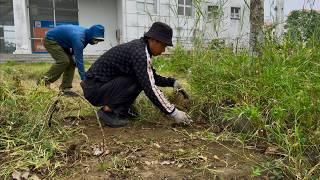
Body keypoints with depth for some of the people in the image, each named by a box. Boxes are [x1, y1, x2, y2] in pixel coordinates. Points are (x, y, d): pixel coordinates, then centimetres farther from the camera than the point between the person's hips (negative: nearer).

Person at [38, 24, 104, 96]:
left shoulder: (85, 33, -9)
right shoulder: (79, 38, -37)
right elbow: (79, 60, -38)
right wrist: (84, 80, -38)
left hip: (61, 42, 9)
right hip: (50, 40, -9)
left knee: (71, 63, -2)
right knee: (64, 61, -26)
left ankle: (65, 88, 0)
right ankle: (45, 80, -13)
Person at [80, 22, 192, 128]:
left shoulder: (140, 46, 5)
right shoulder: (140, 53, -24)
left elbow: (151, 77, 16)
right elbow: (150, 88, -28)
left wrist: (172, 82, 5)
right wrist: (173, 112, -23)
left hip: (102, 82, 9)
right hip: (94, 89, -9)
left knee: (142, 78, 4)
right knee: (139, 80, -20)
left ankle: (121, 108, 10)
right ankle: (108, 111, -11)